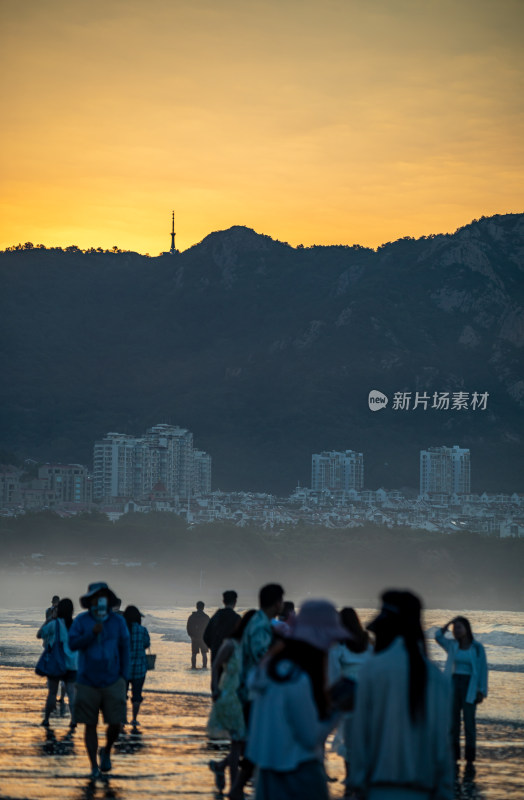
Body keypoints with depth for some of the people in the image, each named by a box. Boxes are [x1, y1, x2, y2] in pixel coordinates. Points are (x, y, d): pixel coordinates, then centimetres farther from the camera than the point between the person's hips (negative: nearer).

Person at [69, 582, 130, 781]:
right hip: (88, 683, 0)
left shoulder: (118, 621, 0)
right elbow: (73, 643, -10)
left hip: (112, 682, 0)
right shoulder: (82, 620, -2)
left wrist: (124, 678, 2)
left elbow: (125, 649, 5)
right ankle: (94, 767, 14)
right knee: (90, 725, 2)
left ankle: (106, 751, 24)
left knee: (115, 724, -7)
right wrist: (92, 633, -23)